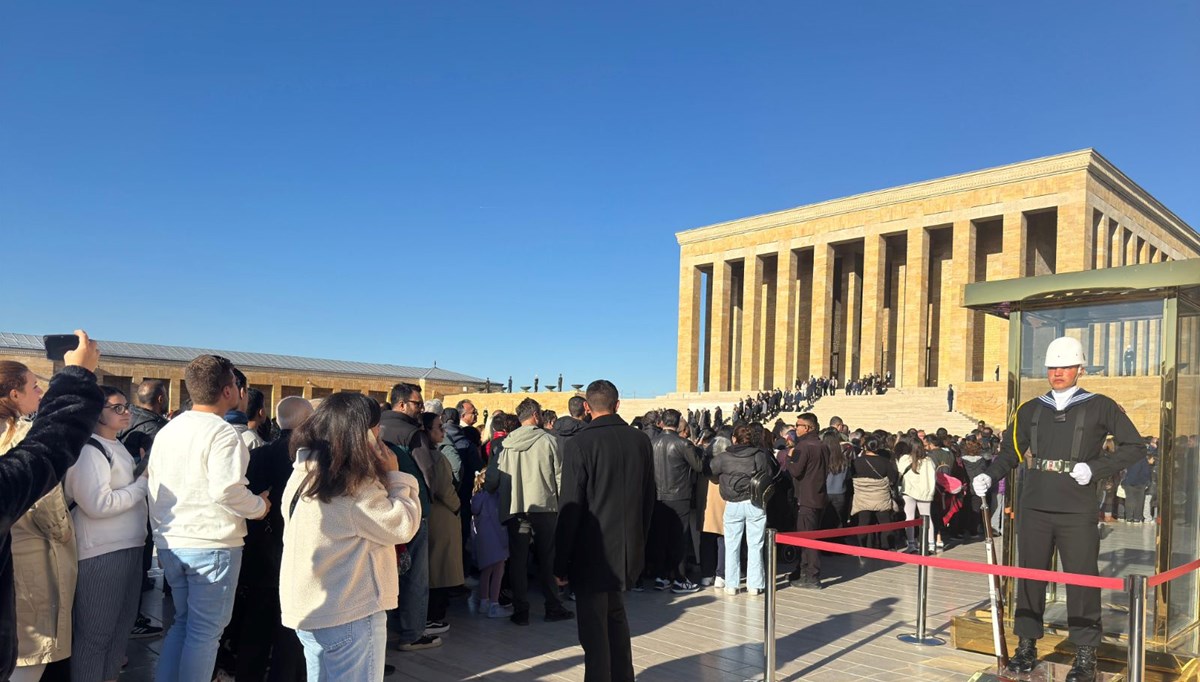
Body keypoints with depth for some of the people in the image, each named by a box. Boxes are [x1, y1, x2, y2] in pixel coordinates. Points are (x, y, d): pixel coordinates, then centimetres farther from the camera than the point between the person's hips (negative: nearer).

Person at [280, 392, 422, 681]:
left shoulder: (304, 472, 7)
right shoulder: (352, 483, -21)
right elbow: (402, 525, -17)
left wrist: (383, 475, 5)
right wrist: (394, 473, -9)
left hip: (310, 608, 9)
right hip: (349, 613, -9)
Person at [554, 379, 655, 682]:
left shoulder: (580, 443, -15)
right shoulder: (641, 441, 1)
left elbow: (570, 507, -15)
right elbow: (649, 498, 8)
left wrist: (561, 562, -8)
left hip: (592, 551, -6)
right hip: (628, 549, 6)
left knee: (594, 626, 5)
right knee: (616, 614, 23)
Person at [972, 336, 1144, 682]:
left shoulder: (1099, 407, 3)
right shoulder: (1031, 410, 12)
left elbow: (1134, 447, 4)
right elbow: (1010, 451, 17)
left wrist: (1095, 468, -8)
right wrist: (989, 476, 0)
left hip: (1077, 513, -3)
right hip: (1034, 509, 3)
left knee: (1081, 581, 0)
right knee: (1029, 576, 7)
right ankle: (1027, 646, 19)